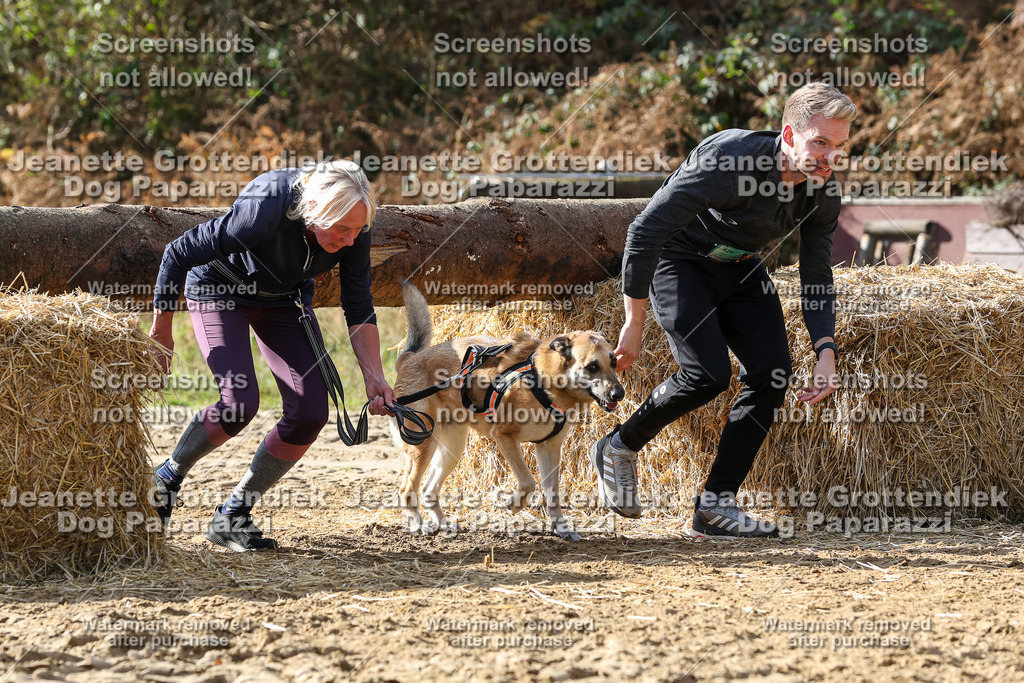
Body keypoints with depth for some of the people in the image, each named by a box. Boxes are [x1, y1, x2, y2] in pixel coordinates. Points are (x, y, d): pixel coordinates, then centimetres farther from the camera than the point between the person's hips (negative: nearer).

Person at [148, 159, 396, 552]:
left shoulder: (353, 229, -25)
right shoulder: (263, 212, -39)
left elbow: (359, 308, -12)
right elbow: (178, 254, -27)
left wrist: (374, 377, -24)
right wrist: (161, 331, -16)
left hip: (284, 298, 5)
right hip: (219, 290, -5)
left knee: (310, 411, -10)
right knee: (240, 402, -24)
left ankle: (232, 516, 4)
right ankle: (167, 479, 2)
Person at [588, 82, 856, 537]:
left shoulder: (824, 192, -13)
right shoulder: (728, 159, -34)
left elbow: (816, 277, 0)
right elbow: (645, 230, -31)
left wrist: (826, 351, -14)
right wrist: (634, 324, -28)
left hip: (739, 267, 7)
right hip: (678, 258, -7)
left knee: (772, 373, -10)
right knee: (707, 373, -23)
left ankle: (716, 504, -1)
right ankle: (618, 449, 3)